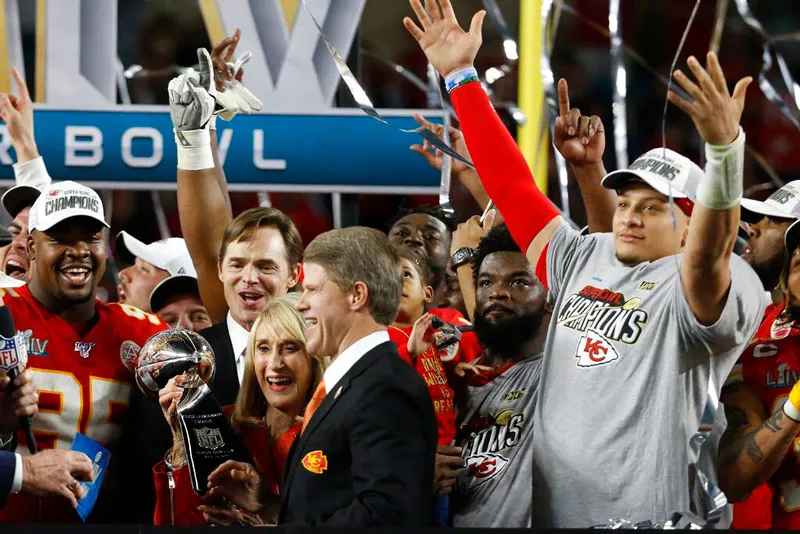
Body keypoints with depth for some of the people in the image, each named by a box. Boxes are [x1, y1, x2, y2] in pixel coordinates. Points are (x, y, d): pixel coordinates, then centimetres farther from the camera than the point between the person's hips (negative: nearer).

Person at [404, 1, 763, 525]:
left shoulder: (707, 286, -7)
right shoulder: (583, 260, 13)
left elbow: (709, 252, -29)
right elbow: (512, 184, 14)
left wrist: (725, 146, -45)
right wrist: (461, 76, 10)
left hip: (645, 519, -6)